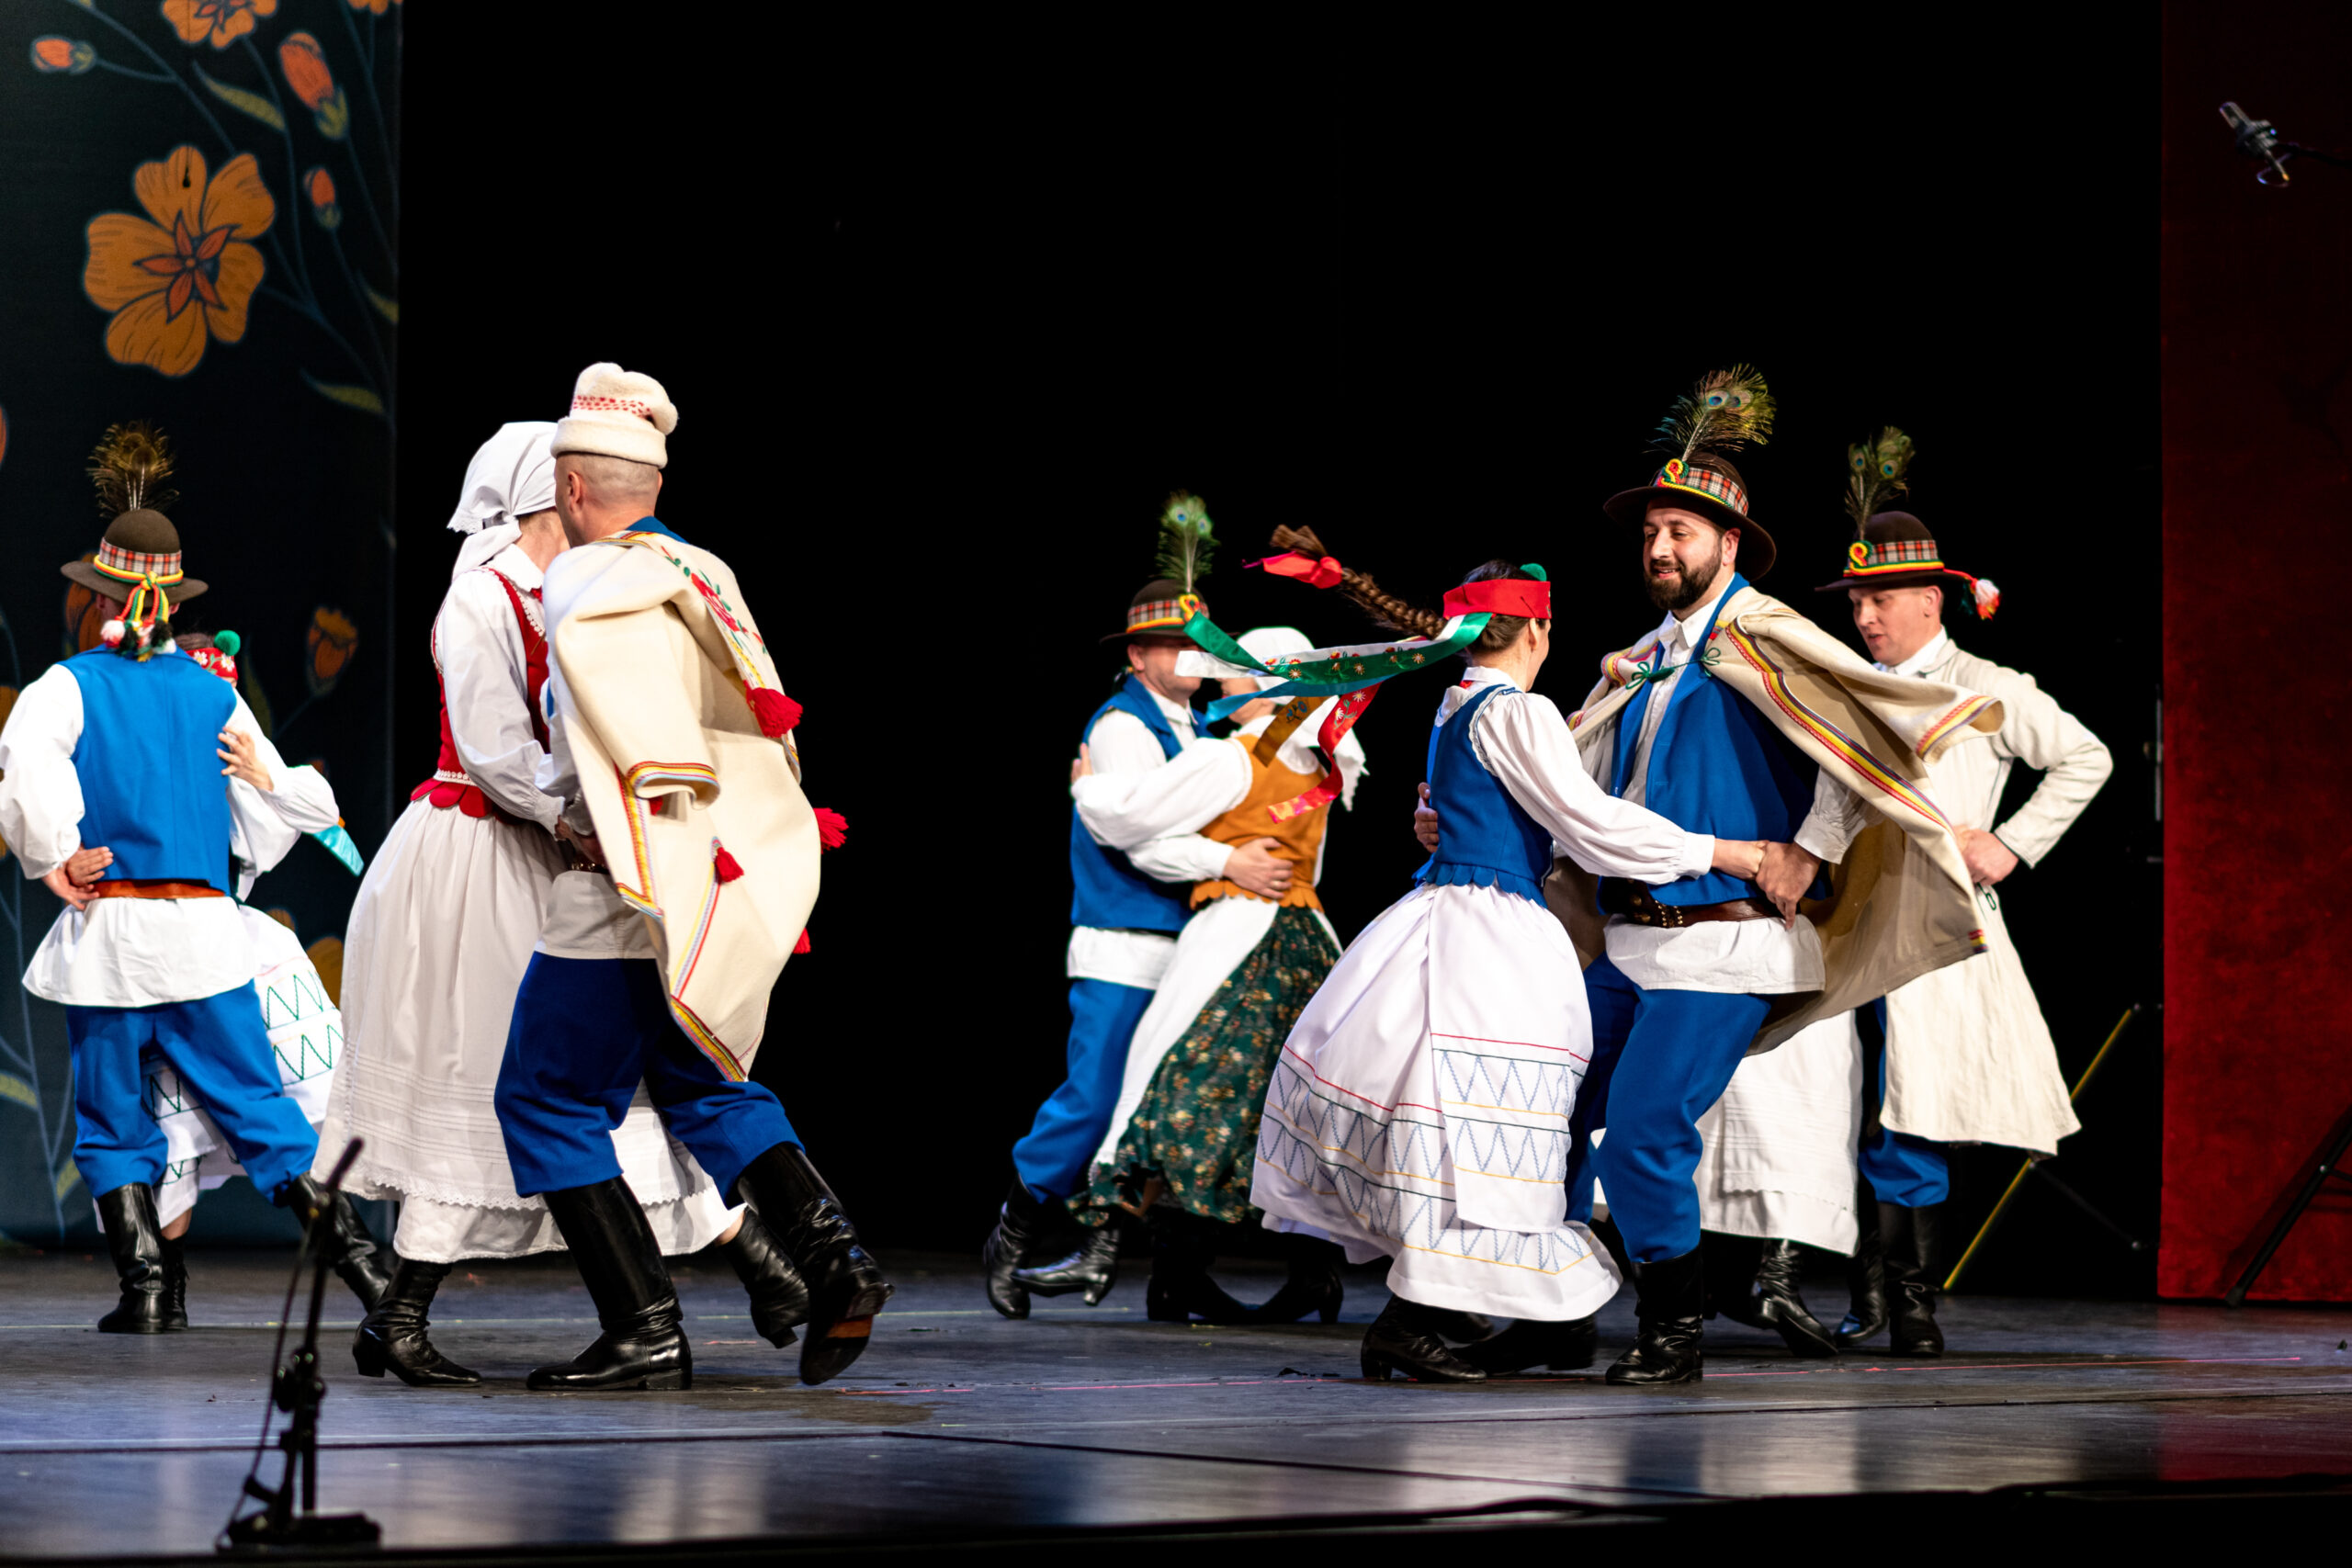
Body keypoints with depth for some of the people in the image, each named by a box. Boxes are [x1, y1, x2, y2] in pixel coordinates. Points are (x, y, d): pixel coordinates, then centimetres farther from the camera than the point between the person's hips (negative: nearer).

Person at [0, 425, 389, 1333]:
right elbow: (269, 826, 9)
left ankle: (145, 1290, 2)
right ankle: (352, 1252, -2)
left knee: (111, 1121, 9)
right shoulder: (216, 696, 6)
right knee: (257, 1105, 6)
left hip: (103, 930, -2)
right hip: (204, 930, 2)